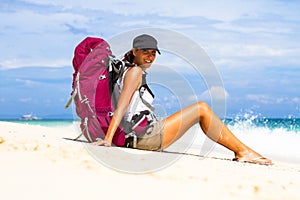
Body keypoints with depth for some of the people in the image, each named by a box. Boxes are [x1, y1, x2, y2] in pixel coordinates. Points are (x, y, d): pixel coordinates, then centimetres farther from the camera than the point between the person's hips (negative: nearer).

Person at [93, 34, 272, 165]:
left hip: (138, 138, 10)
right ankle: (242, 151, 2)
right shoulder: (135, 71, -8)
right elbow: (121, 106, -19)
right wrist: (108, 139, -26)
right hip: (146, 135, -10)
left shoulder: (128, 72, 21)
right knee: (202, 109, -5)